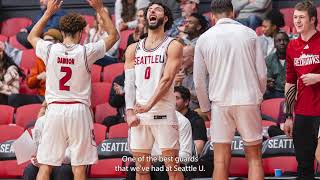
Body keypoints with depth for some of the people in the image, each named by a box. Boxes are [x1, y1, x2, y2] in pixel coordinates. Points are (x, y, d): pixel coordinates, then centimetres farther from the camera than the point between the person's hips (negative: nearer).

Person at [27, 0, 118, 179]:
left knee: (45, 164, 3)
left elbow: (32, 37, 23)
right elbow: (114, 35, 9)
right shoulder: (86, 52, -5)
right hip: (79, 110, -2)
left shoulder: (50, 50, 0)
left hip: (55, 109, 2)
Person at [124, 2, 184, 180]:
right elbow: (129, 83, 9)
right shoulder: (133, 49, 15)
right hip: (139, 115, 4)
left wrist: (148, 105, -18)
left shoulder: (173, 46, 1)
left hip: (163, 113, -4)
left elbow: (167, 79, -10)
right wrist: (130, 111, -6)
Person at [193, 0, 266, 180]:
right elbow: (262, 73, 2)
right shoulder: (249, 34, 3)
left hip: (220, 102, 0)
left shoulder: (204, 39, 3)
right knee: (254, 157, 7)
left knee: (221, 160, 3)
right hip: (248, 101, 0)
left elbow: (199, 81, 5)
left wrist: (205, 108, 17)